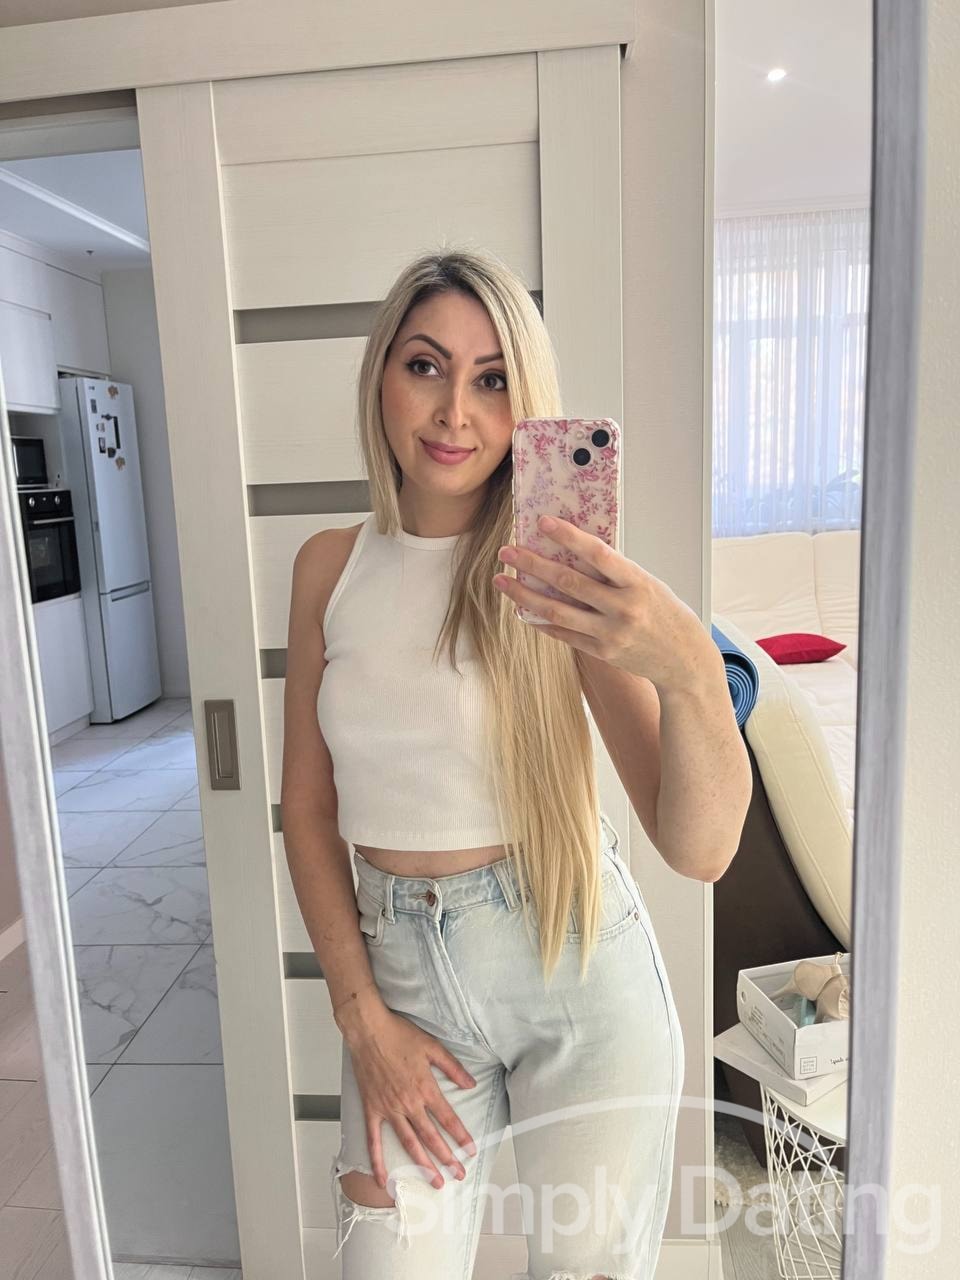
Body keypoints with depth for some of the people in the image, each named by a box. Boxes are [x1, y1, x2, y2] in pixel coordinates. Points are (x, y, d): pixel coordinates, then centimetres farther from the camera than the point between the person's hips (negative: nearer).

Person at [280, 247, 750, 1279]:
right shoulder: (329, 567, -2)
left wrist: (693, 672, -39)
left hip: (579, 967, -1)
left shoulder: (559, 575, -12)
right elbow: (307, 807, 3)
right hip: (403, 971, 2)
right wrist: (361, 1015, -2)